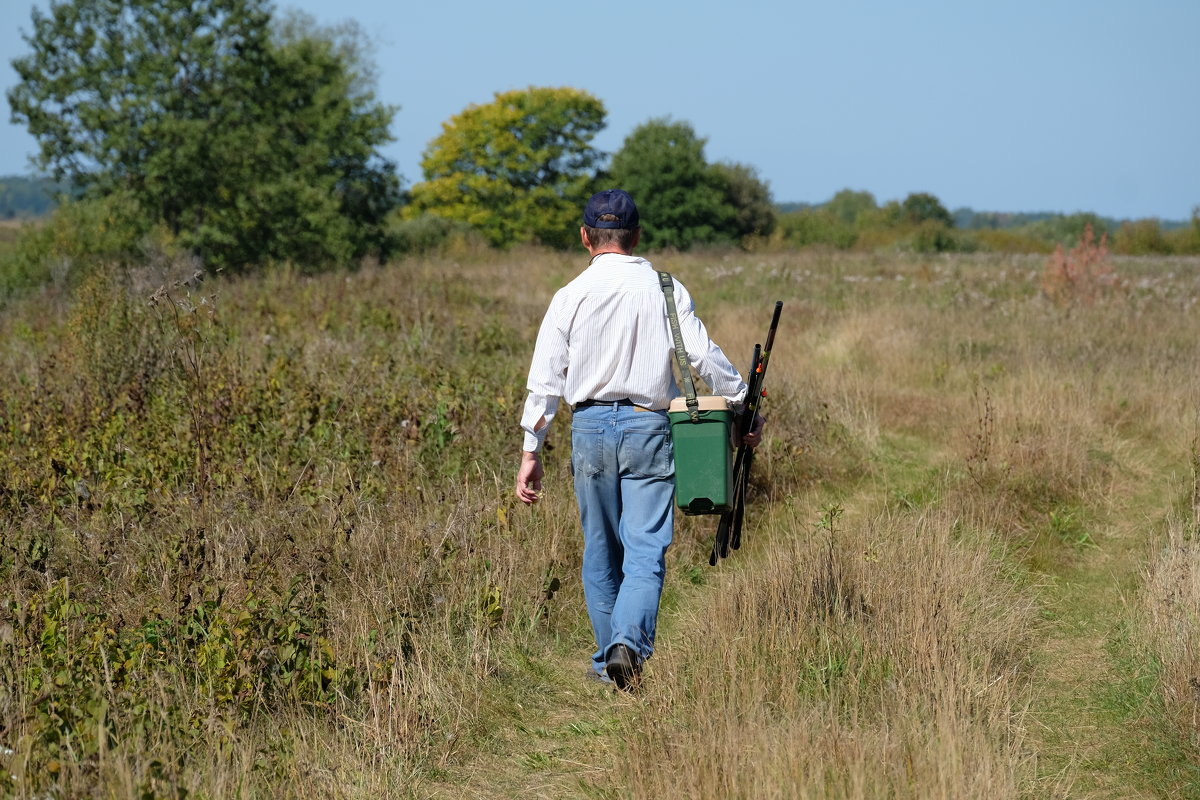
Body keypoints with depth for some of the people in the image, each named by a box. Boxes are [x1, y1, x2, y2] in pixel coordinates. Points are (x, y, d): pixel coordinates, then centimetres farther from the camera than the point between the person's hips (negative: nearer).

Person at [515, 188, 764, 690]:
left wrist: (530, 453, 4)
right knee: (646, 550, -3)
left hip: (590, 427, 1)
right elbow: (706, 357, -1)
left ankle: (607, 658, 20)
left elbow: (546, 380, 0)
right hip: (647, 425, -1)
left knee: (600, 550, 13)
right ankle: (629, 641, -24)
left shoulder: (571, 296, 1)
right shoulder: (665, 290, 0)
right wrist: (744, 408, 13)